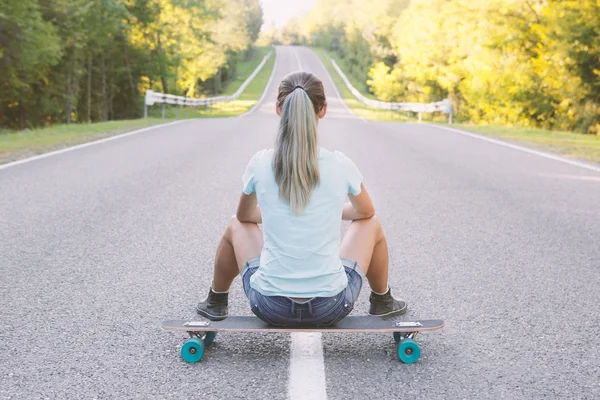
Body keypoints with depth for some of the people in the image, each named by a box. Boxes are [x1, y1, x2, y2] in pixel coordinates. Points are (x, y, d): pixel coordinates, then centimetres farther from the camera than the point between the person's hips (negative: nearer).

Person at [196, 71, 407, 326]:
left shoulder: (260, 164, -9)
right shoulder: (340, 166, -10)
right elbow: (366, 211, 12)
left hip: (269, 307, 1)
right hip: (331, 308, -1)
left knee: (236, 226, 29)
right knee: (371, 225, 26)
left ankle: (216, 303, 46)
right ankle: (382, 302, 45)